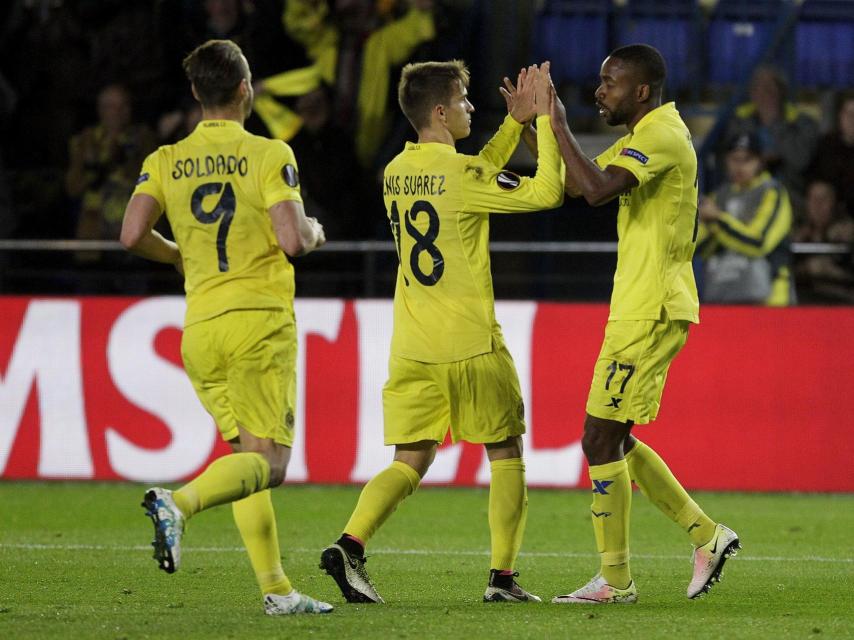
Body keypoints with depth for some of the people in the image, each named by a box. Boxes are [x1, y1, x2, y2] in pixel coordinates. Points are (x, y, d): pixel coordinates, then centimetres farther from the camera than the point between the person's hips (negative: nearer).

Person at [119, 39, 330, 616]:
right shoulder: (270, 155, -5)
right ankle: (178, 504, -35)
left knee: (246, 455, 13)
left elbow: (133, 235, -4)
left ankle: (276, 588, 7)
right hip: (260, 321, -5)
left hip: (200, 329, 5)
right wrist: (314, 232, 9)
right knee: (267, 462, -8)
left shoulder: (166, 161, 7)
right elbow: (293, 240, -15)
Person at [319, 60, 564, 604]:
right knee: (506, 453, 9)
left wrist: (515, 121, 21)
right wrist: (546, 120, -5)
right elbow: (548, 192, -13)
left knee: (411, 460, 6)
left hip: (411, 351, 6)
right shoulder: (460, 173, -13)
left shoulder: (397, 172, 9)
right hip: (471, 345, -6)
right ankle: (504, 577, 8)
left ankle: (351, 544, -16)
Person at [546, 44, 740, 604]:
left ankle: (615, 581, -1)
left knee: (601, 440, -7)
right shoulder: (642, 136, 17)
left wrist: (561, 126, -21)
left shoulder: (662, 135, -16)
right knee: (615, 440, 13)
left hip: (650, 314, -10)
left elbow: (598, 189, -30)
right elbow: (573, 184, 19)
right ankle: (707, 536, 18)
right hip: (642, 310, 10)